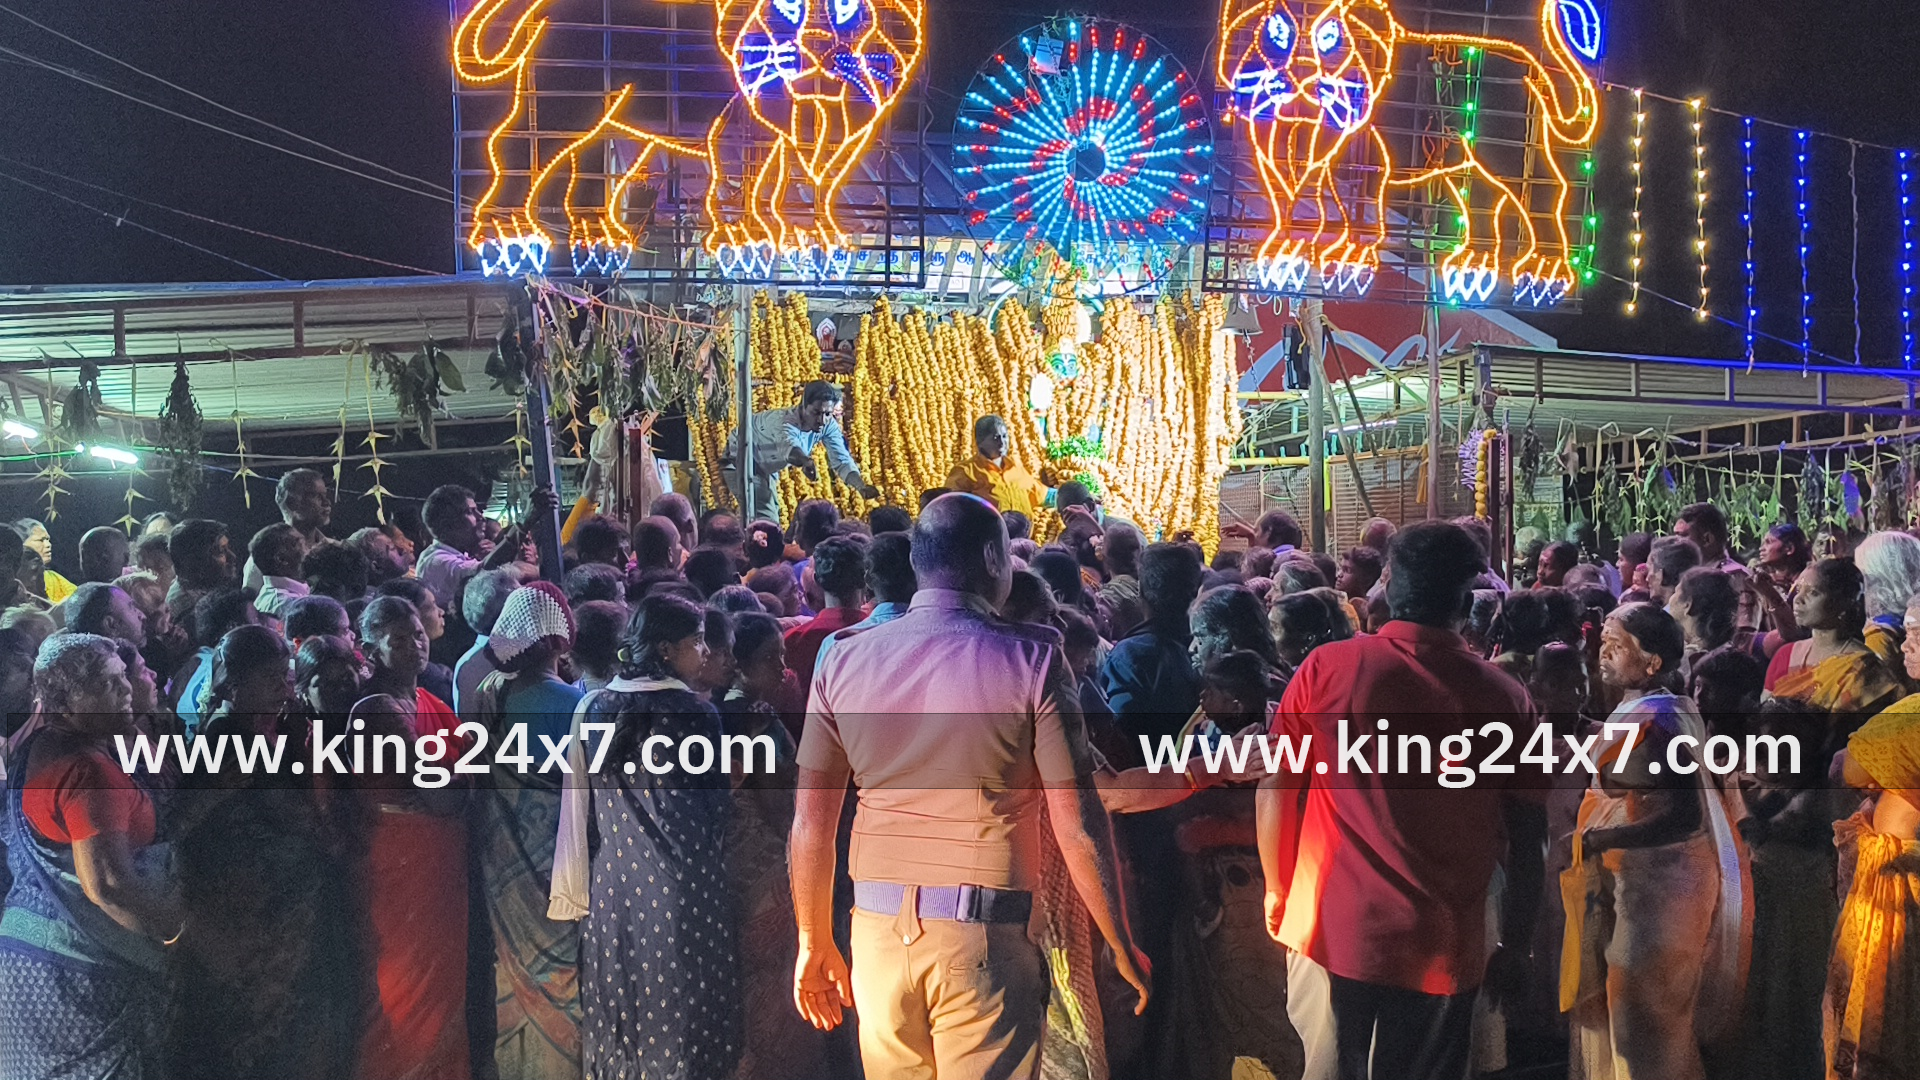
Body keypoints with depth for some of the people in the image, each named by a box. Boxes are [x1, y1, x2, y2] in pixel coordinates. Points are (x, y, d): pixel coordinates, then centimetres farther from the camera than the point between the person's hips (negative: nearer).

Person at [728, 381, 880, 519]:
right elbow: (789, 445, -65)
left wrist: (861, 485, -46)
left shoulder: (829, 425, -22)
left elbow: (842, 460, -26)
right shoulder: (786, 421, -42)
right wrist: (806, 461, -87)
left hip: (766, 467, 8)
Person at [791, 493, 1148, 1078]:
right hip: (984, 939, -4)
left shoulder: (844, 661, 3)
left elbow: (811, 822, 5)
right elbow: (1077, 824, -8)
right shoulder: (1031, 661, -7)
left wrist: (814, 944, 16)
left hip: (879, 933, 4)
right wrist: (1121, 945, 3)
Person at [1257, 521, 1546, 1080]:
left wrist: (1277, 890, 12)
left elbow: (1275, 788, -2)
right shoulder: (1505, 698, -6)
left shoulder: (1327, 668, -7)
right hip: (1443, 950, 0)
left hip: (1333, 929, 0)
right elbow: (1526, 843, 0)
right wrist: (1514, 945, 11)